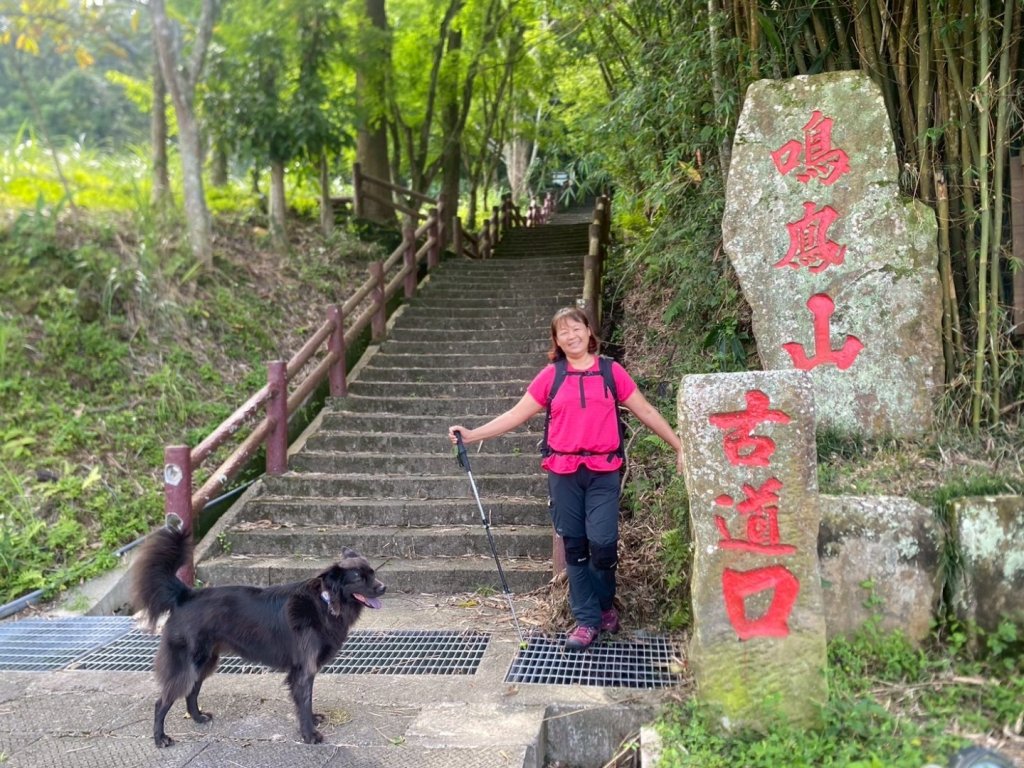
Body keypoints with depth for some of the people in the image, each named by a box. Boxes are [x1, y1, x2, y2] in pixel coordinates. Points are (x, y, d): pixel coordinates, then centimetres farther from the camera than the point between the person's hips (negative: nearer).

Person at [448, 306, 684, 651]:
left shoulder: (611, 372, 5)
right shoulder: (551, 376, 5)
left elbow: (645, 412, 9)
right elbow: (516, 415, 7)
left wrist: (679, 446, 7)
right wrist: (472, 434, 0)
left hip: (603, 472, -1)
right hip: (564, 473, 1)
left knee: (601, 542, -10)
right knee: (574, 546, 4)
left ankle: (605, 605, 18)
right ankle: (587, 620, 15)